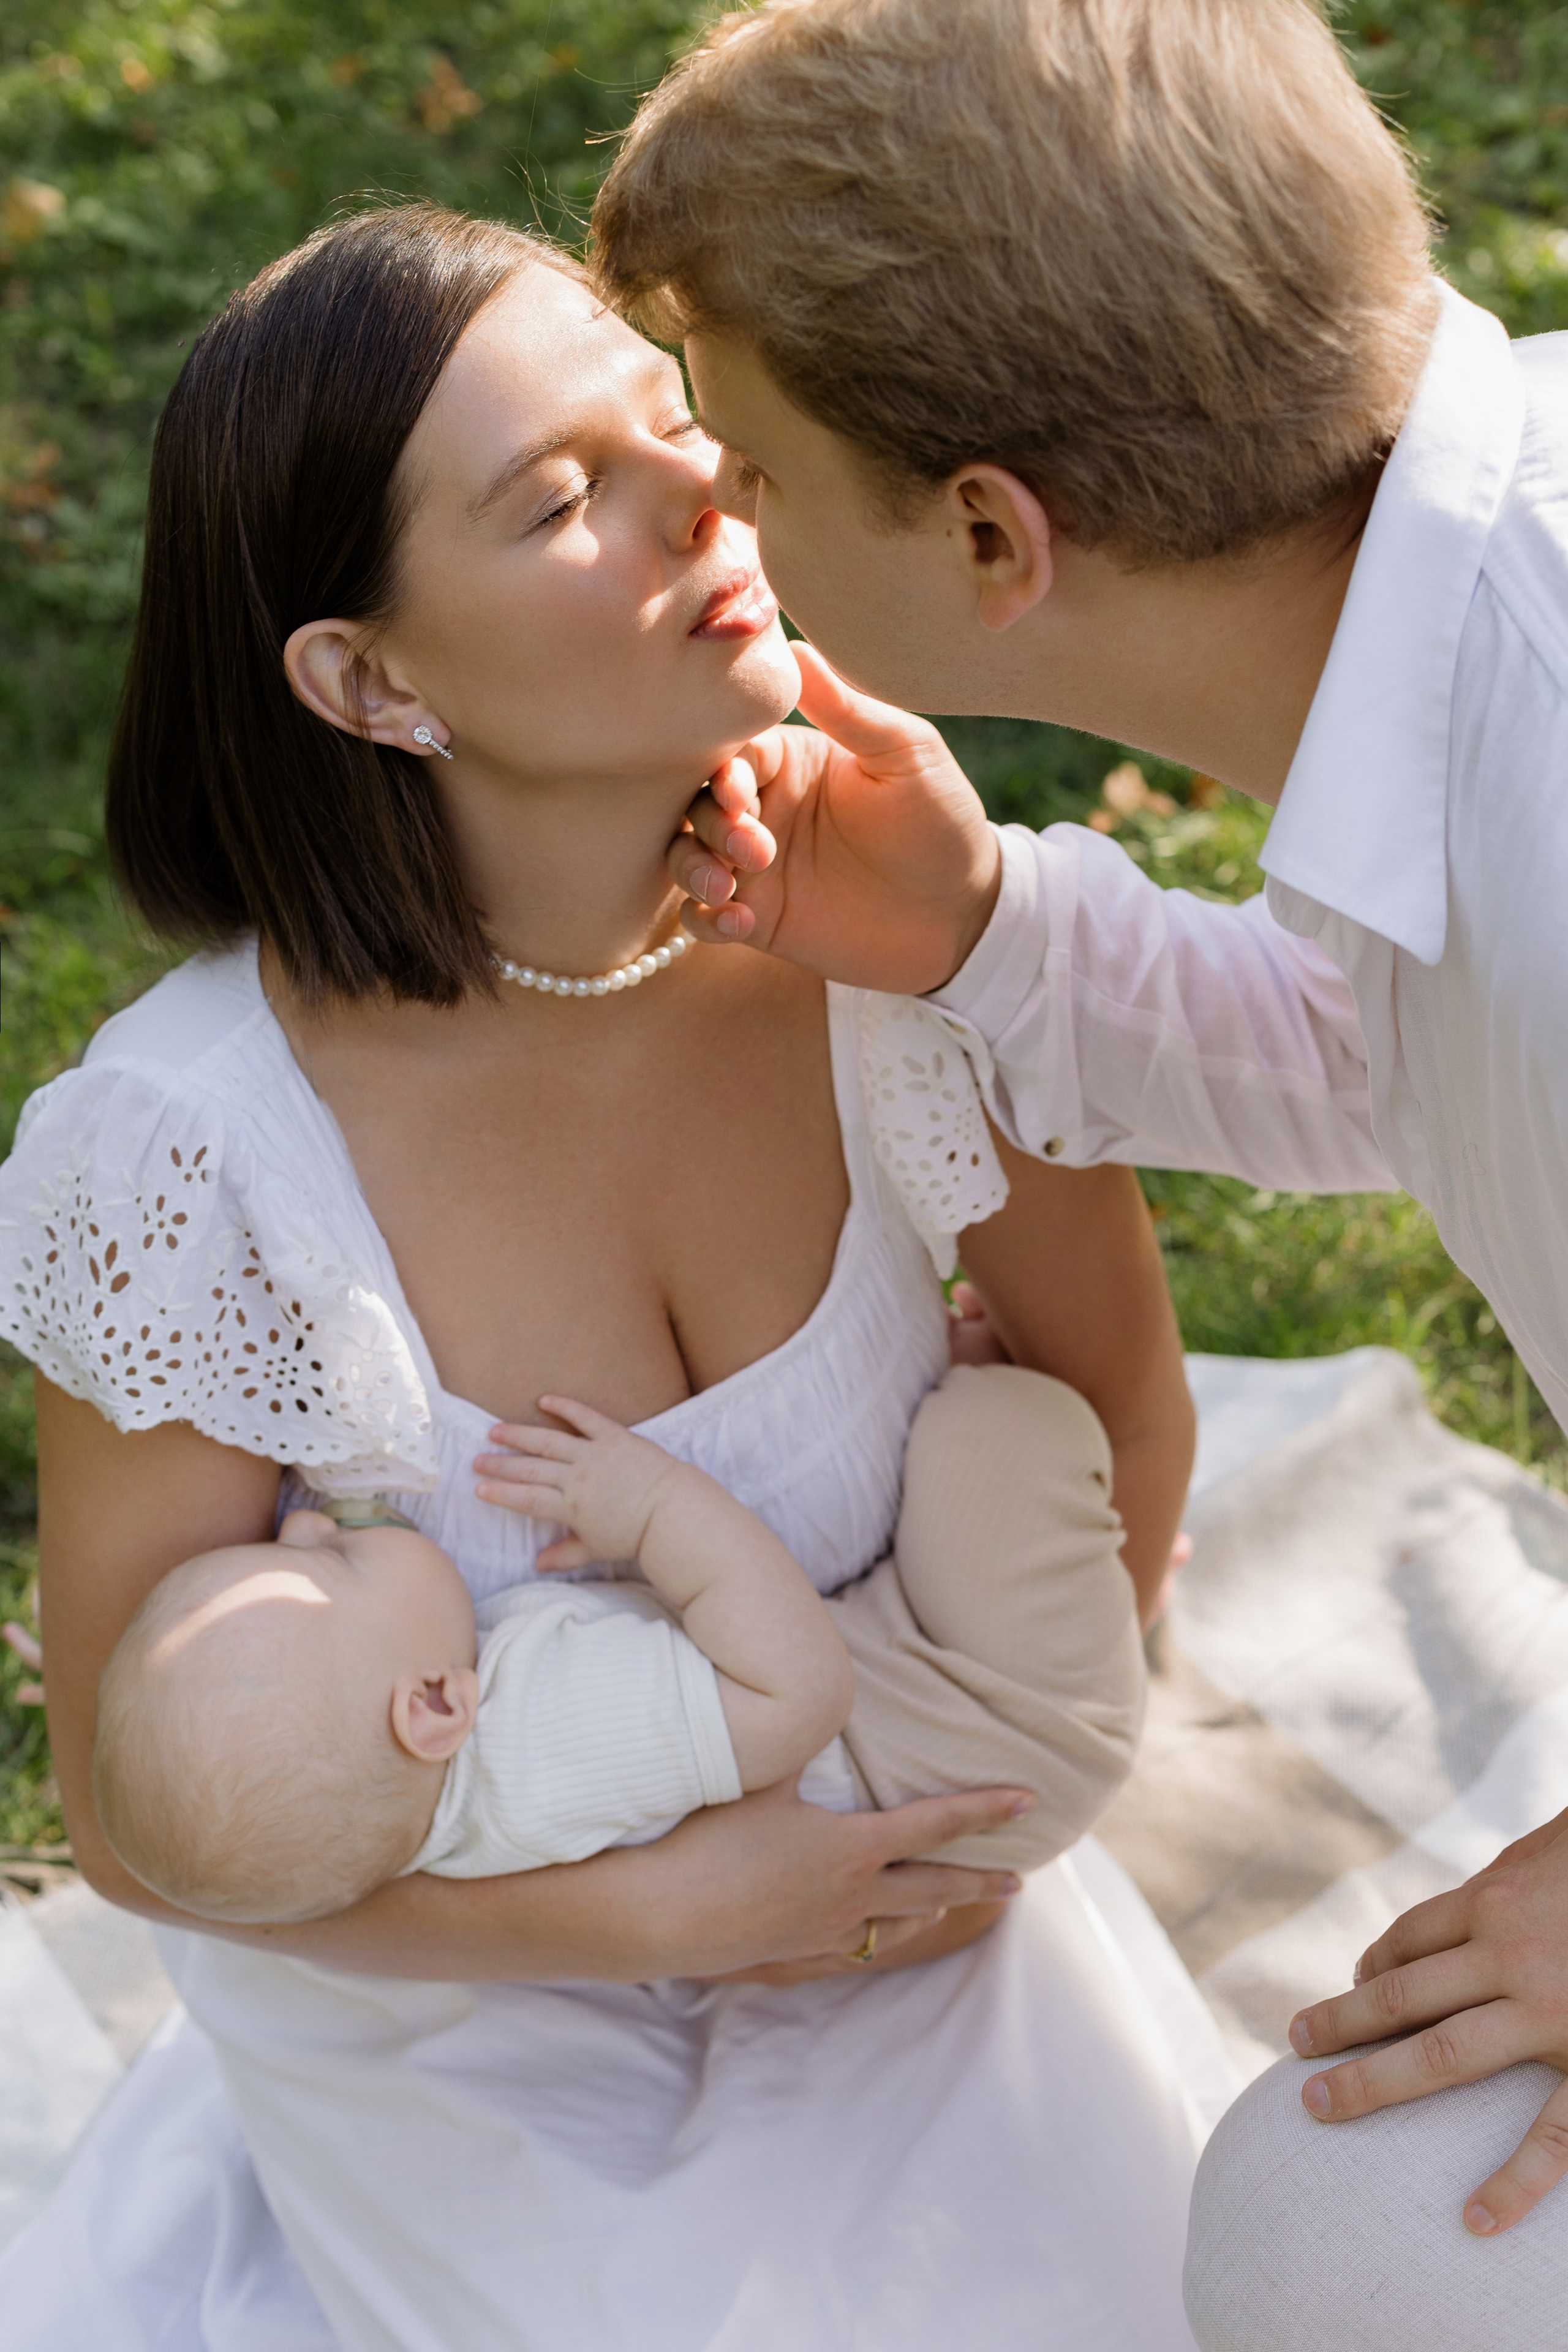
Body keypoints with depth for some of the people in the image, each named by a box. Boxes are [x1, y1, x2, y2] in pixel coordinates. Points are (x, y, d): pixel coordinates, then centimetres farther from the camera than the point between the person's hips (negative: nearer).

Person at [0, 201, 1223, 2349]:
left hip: (894, 1924, 3)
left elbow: (1119, 1396, -3)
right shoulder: (184, 1151, -28)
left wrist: (1002, 1758, -12)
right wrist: (661, 1911, -23)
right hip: (460, 1996, -2)